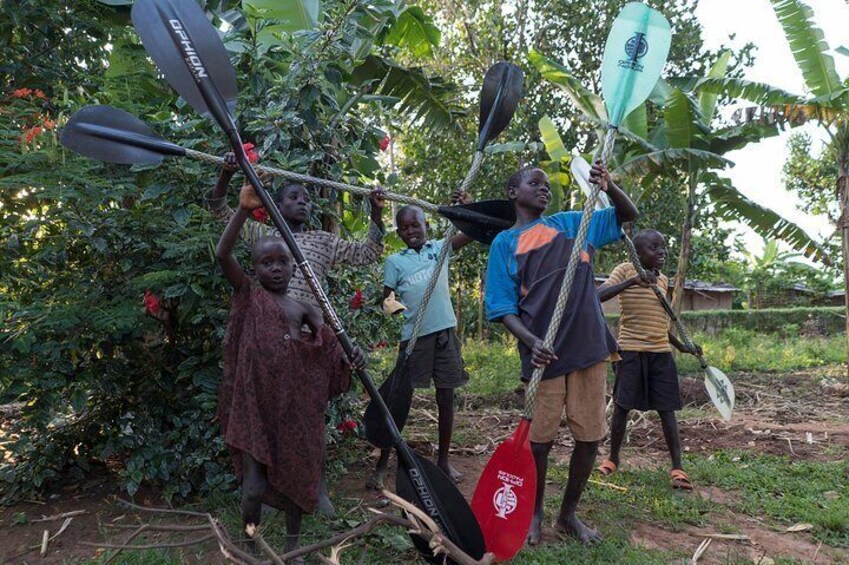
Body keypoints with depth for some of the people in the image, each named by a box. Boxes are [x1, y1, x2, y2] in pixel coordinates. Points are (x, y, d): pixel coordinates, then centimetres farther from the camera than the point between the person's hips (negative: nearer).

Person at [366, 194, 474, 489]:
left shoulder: (439, 248, 9)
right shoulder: (395, 261, 4)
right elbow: (388, 304, 5)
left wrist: (468, 206, -8)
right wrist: (409, 307, -13)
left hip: (445, 331, 2)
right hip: (414, 335, -2)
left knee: (446, 396, 9)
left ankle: (443, 460, 24)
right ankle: (382, 464, 11)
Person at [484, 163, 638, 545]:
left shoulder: (571, 223, 13)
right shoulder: (504, 243, 4)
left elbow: (627, 214, 20)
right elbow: (503, 308, -2)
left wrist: (608, 186, -1)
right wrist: (531, 341, -20)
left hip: (589, 347, 3)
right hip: (544, 354, -3)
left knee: (590, 437, 8)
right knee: (540, 439, 4)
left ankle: (568, 514, 28)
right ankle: (535, 514, 28)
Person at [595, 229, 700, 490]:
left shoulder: (663, 280, 12)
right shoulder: (625, 270, -6)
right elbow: (598, 296, -24)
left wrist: (682, 346, 22)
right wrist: (632, 281, -34)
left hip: (661, 351, 5)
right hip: (631, 350, -4)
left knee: (666, 409, 4)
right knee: (622, 406, 4)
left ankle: (677, 467, 10)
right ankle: (612, 458, 22)